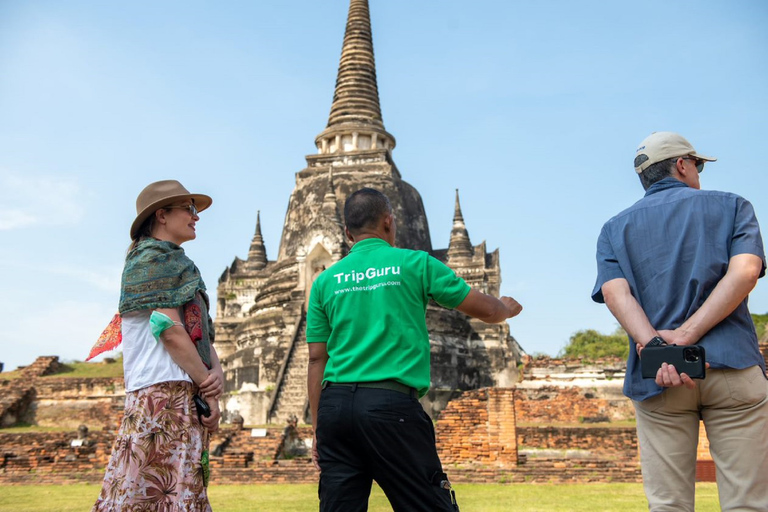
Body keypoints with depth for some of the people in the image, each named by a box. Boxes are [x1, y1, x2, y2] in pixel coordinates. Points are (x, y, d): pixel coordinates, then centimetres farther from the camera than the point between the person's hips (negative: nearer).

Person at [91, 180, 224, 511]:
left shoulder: (177, 264, 25)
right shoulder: (152, 259, -3)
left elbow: (202, 332, 17)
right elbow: (169, 329, -13)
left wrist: (217, 372, -3)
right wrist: (208, 388, -11)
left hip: (187, 396, 9)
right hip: (164, 393, -9)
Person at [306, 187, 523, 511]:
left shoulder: (325, 281, 12)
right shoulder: (415, 264, 4)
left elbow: (316, 360, 11)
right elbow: (485, 310, 13)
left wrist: (317, 430, 16)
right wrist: (508, 308, 36)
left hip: (335, 403, 4)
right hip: (392, 405, -4)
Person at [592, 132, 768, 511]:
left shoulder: (614, 229, 16)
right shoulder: (732, 206, 13)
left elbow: (615, 292, -2)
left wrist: (654, 347, -14)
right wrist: (685, 336, -12)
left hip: (655, 378, 2)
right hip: (732, 366, -1)